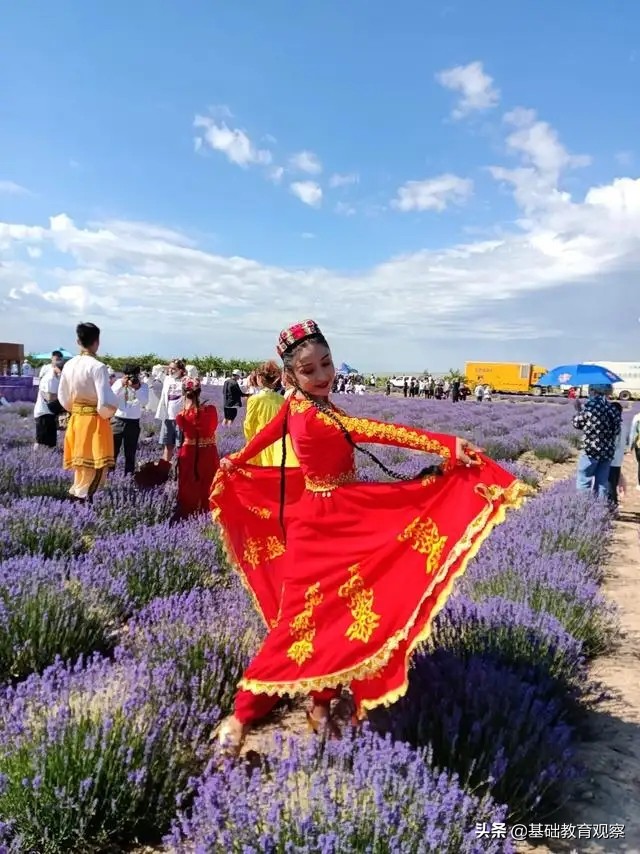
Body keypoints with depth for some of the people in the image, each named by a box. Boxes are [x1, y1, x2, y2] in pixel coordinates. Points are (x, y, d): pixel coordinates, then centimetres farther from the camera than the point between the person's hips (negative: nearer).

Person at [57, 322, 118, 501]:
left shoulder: (69, 365, 2)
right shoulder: (98, 367, -18)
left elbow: (63, 397, 10)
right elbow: (105, 402, -21)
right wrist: (108, 415, -2)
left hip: (76, 419, 7)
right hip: (95, 421, -7)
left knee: (82, 465, 19)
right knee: (97, 467, 3)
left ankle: (78, 495, 27)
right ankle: (82, 497, 1)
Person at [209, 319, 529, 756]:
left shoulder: (296, 406, 2)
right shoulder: (314, 416, -24)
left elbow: (266, 433, 19)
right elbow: (379, 430, -31)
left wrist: (236, 462, 39)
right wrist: (448, 445, -35)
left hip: (329, 517, 9)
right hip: (324, 521, -9)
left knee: (335, 612, 15)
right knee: (299, 618, -2)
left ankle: (322, 704, 28)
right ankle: (241, 716, 11)